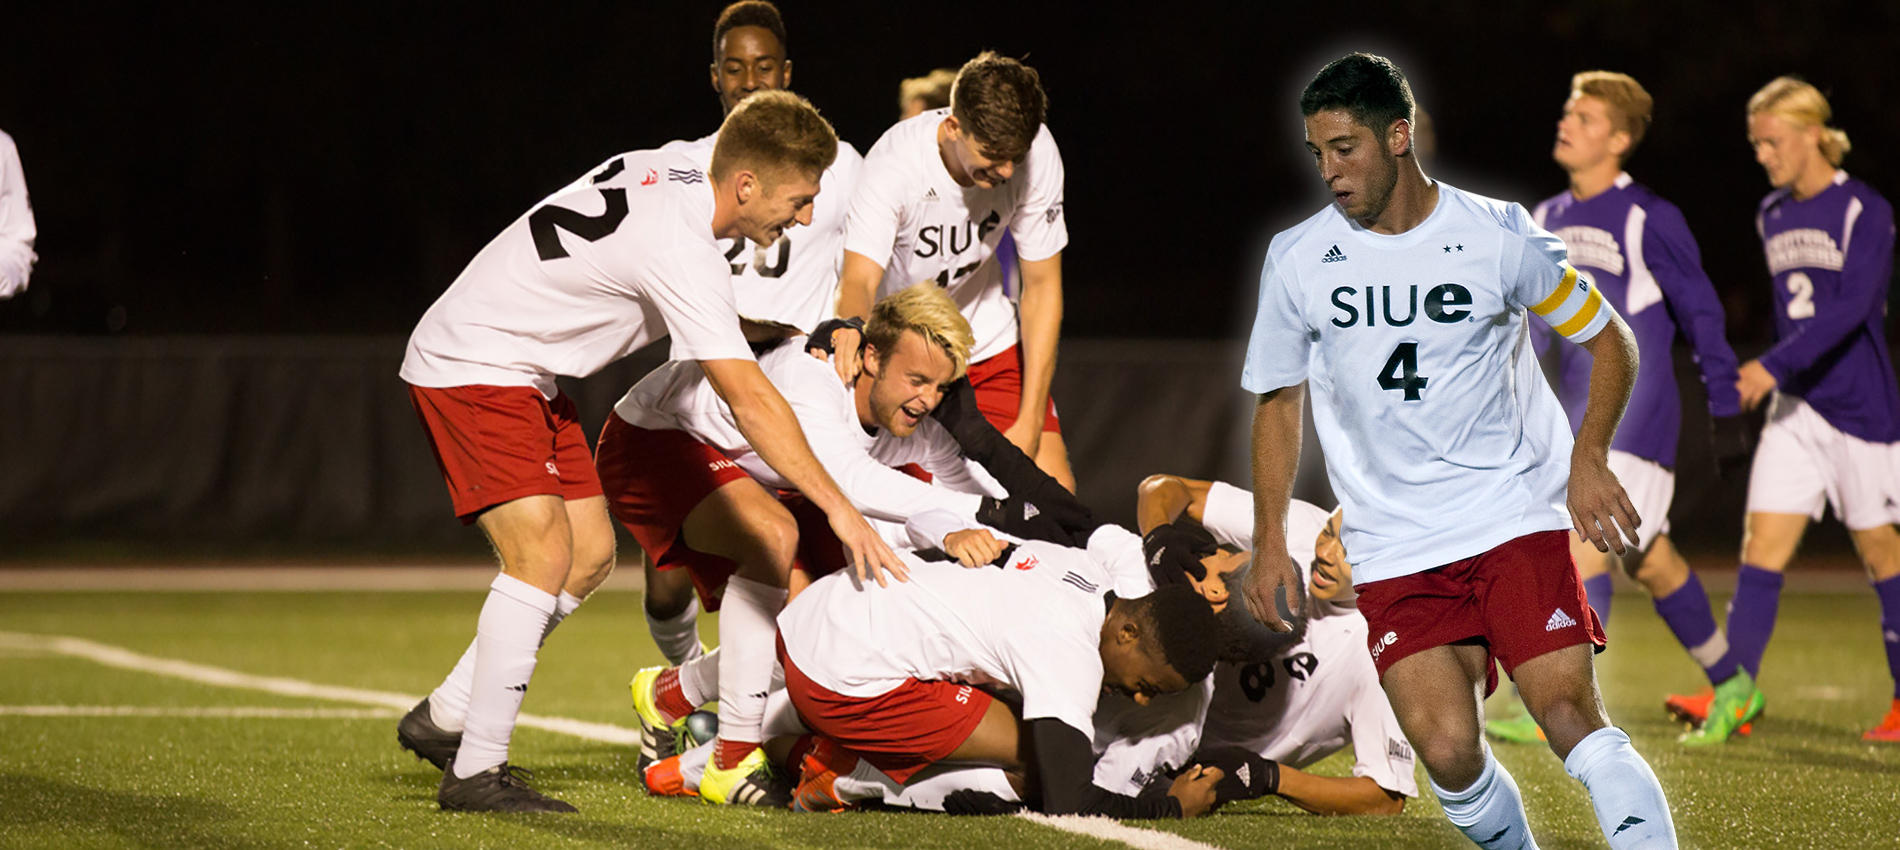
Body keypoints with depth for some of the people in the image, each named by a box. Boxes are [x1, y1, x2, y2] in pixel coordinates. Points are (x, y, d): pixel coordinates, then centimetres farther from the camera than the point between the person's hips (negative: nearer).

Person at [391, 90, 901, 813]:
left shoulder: (668, 171, 0)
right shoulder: (680, 250, -27)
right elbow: (750, 401, -31)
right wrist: (838, 508, -32)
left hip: (523, 373, 10)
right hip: (468, 366, -10)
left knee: (590, 554, 9)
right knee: (543, 556, -19)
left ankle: (444, 720, 17)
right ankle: (475, 772, -17)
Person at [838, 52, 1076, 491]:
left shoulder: (1037, 154, -19)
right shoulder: (894, 162, -29)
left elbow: (1041, 287, -11)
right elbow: (857, 283, -36)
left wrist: (1028, 427, -15)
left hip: (986, 340, 3)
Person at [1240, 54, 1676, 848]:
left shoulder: (1498, 235, -3)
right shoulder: (1297, 259, 3)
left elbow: (1610, 341, 7)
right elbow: (1278, 398, 16)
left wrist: (1588, 459, -8)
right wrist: (1270, 540, 8)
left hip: (1517, 517, -1)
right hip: (1393, 550, 2)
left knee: (1572, 717, -18)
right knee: (1449, 752, -14)